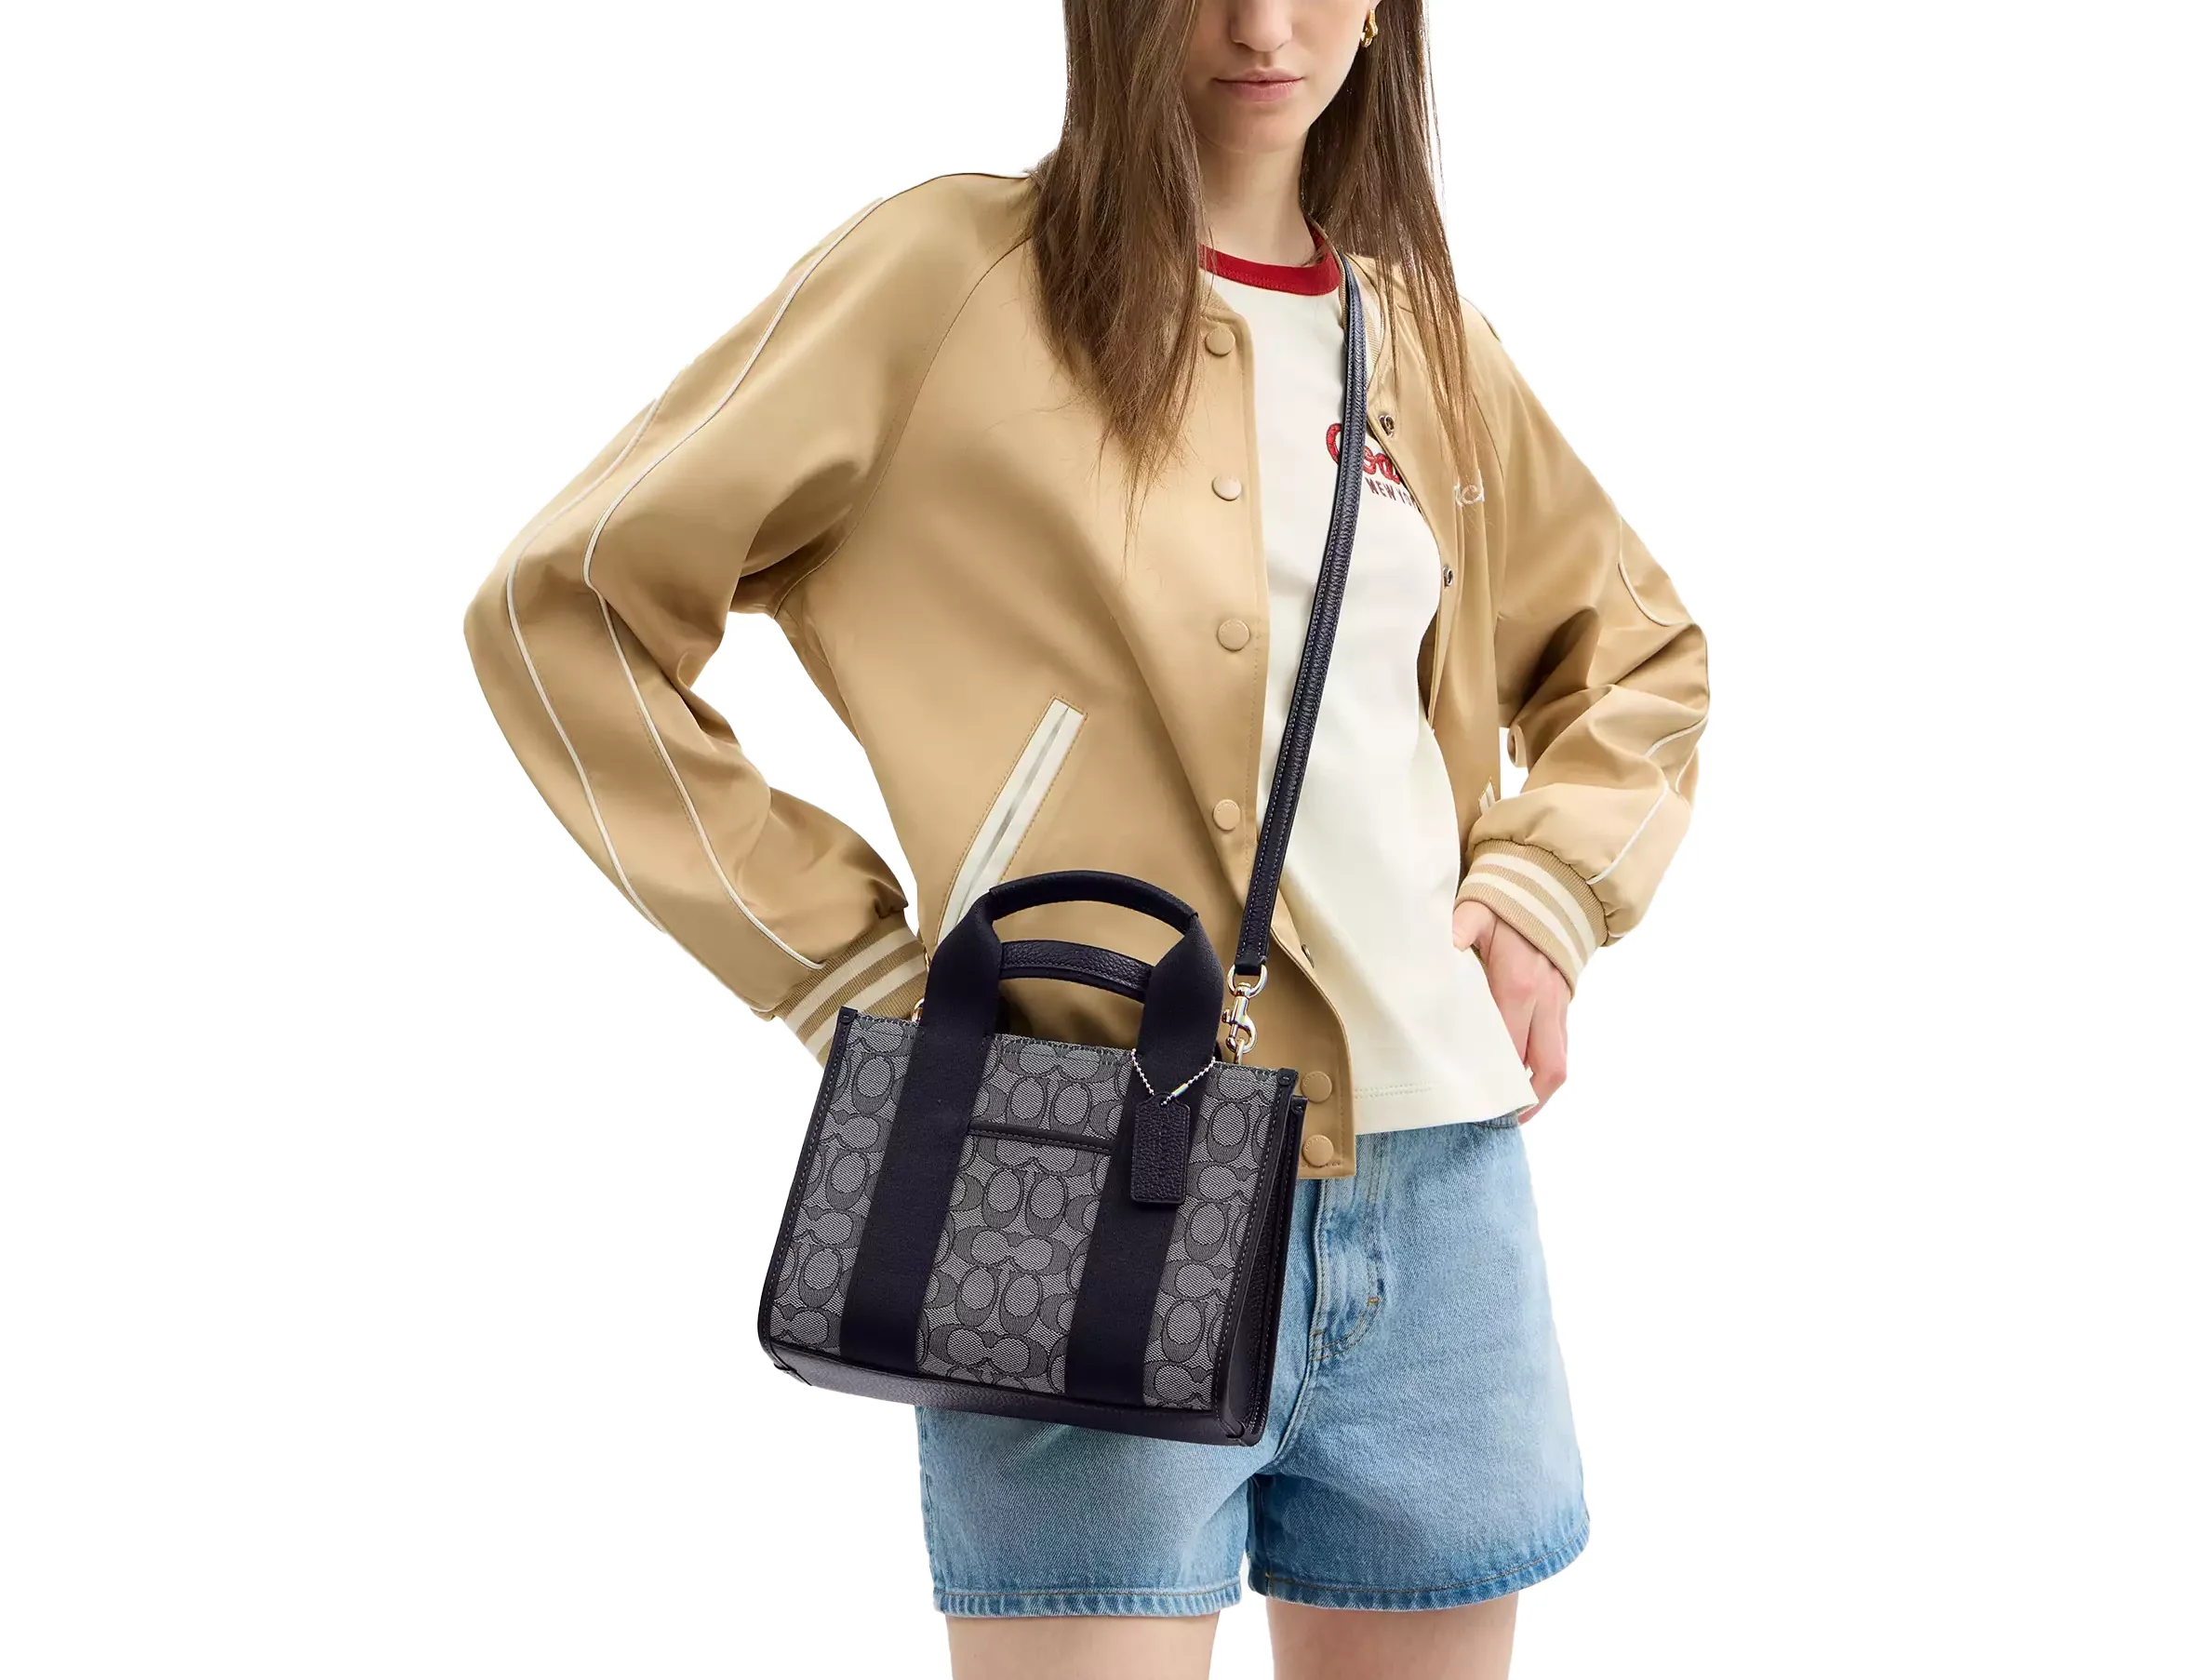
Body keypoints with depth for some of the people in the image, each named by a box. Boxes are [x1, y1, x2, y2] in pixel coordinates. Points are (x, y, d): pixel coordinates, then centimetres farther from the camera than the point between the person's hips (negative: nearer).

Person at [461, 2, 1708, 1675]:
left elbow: (1637, 651, 26)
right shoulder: (949, 277, -3)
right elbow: (565, 606, -4)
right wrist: (845, 961, -8)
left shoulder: (1427, 337, 12)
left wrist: (1549, 891, 8)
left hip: (1441, 1183, 5)